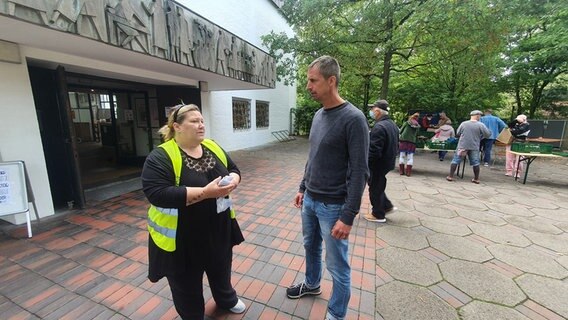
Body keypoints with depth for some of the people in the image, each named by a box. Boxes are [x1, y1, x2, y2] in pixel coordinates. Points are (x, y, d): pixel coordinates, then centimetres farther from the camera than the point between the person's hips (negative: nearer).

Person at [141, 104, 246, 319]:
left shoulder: (213, 147, 0)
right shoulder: (161, 157, -18)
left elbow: (234, 170, 8)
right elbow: (158, 194, -28)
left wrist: (232, 181, -16)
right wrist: (205, 192, -32)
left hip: (218, 228, 6)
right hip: (182, 236, -5)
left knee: (221, 267, 26)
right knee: (187, 282, 17)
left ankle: (226, 299, 54)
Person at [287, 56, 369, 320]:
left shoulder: (353, 119, -17)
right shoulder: (318, 115, 7)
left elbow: (359, 172, -18)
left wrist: (348, 216, -19)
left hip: (333, 206, -7)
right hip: (309, 200, 7)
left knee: (337, 266, 10)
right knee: (310, 247, 25)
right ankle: (311, 284, 51)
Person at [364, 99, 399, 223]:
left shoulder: (379, 127, -24)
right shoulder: (392, 125, 8)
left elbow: (374, 150, -27)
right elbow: (395, 146, 16)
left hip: (378, 163, -9)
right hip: (388, 161, 9)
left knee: (375, 188, 6)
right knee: (378, 185, 24)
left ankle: (378, 215, 20)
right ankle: (387, 206, 32)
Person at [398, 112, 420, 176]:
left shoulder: (406, 123, 7)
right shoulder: (418, 126, 12)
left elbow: (400, 131, 10)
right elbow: (416, 134, 14)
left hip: (403, 140, -1)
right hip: (412, 141, 1)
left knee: (402, 156, 5)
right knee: (410, 157, 4)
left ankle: (401, 171, 6)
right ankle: (408, 172, 2)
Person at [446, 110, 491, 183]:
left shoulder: (463, 123, -2)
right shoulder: (481, 125, -5)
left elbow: (457, 133, 7)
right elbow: (488, 134, -3)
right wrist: (480, 136, 16)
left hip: (462, 146, 0)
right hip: (474, 147, 1)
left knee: (455, 160, 5)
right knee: (475, 162, 13)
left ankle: (450, 176, 3)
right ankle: (476, 179, 20)